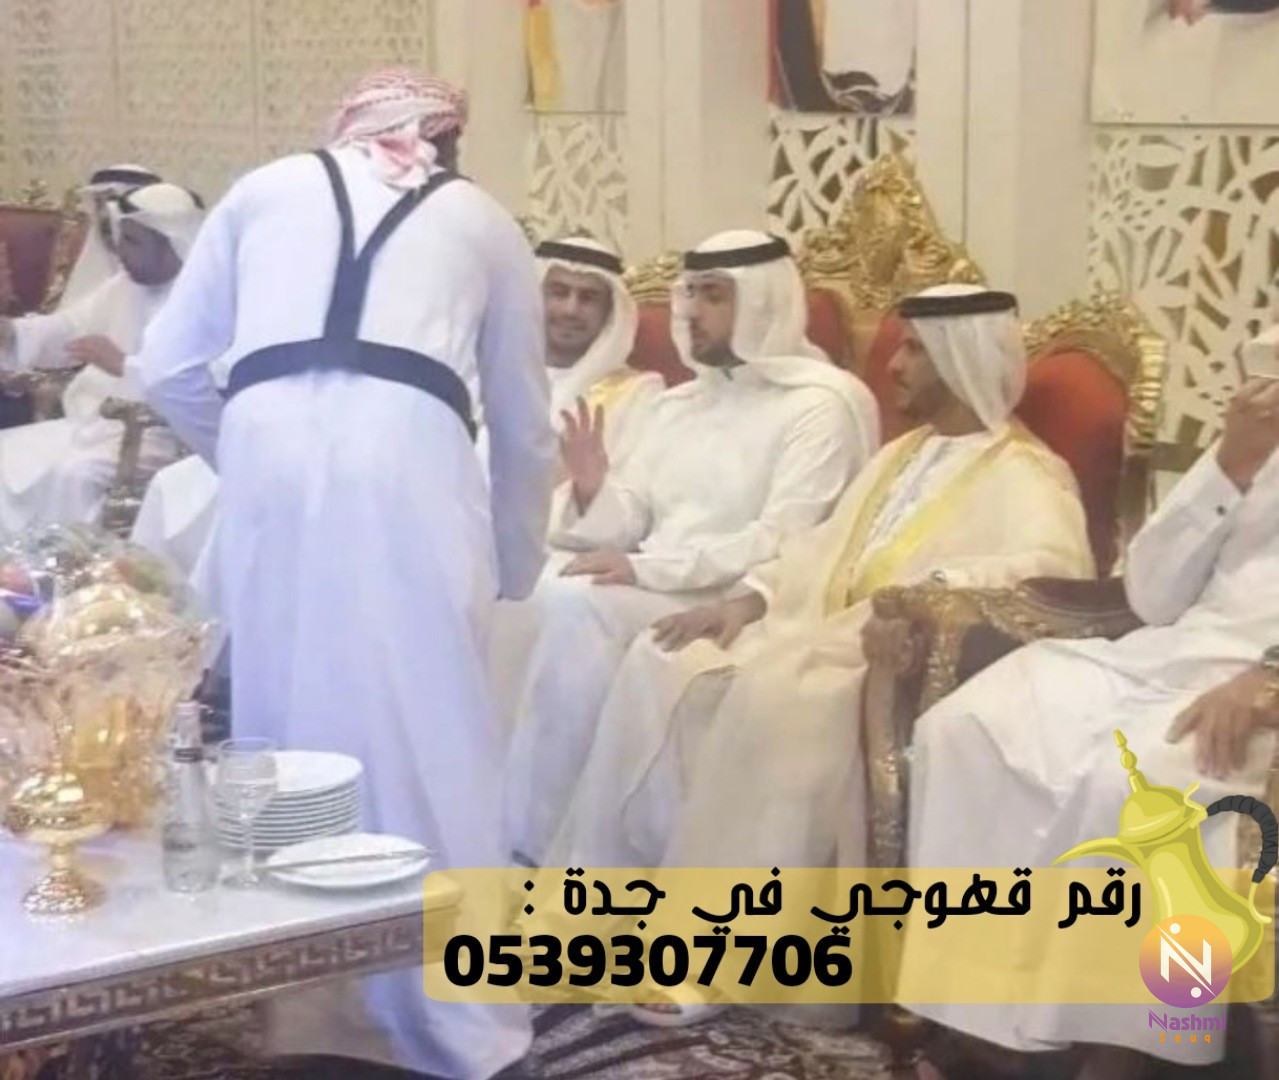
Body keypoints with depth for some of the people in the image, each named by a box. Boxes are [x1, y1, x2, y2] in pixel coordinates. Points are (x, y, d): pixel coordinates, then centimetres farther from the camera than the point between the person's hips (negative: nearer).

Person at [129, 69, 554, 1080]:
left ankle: (295, 989, 21)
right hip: (407, 457, -1)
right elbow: (524, 425, 29)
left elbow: (169, 369, 22)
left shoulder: (266, 187, 27)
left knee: (286, 716, 12)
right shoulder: (485, 221, 26)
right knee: (425, 727, 6)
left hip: (269, 449, 1)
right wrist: (517, 566, 43)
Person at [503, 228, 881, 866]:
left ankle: (532, 845, -21)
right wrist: (594, 492, -8)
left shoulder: (820, 403, -4)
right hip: (648, 594, 6)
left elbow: (783, 543, -15)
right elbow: (629, 524, 15)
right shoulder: (679, 404, 20)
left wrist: (646, 569, -22)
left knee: (576, 604, -31)